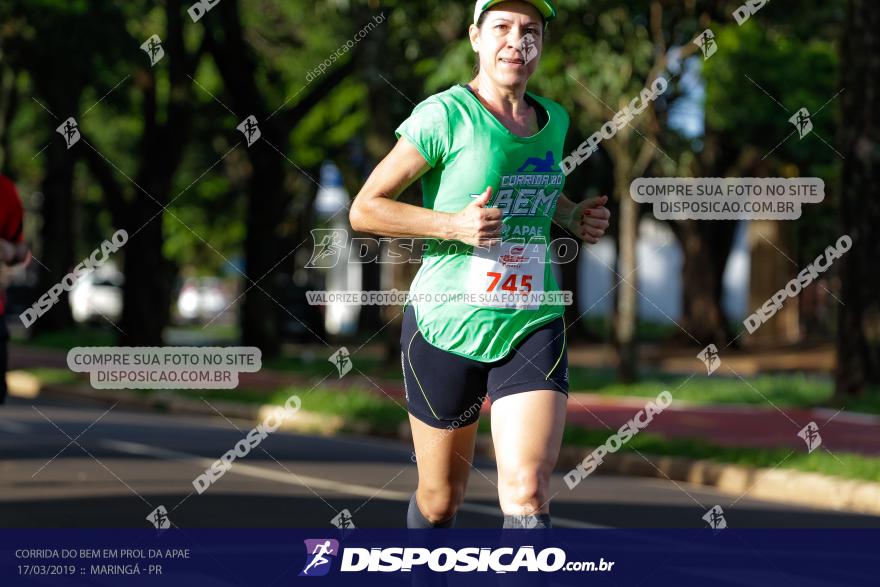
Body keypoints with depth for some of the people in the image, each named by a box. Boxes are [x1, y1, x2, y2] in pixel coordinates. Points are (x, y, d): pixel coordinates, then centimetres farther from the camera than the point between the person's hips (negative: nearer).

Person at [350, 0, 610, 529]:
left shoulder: (553, 120, 8)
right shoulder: (445, 116, -10)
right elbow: (365, 209, -8)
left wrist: (573, 216, 10)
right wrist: (454, 225, -20)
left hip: (534, 327, 3)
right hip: (447, 325, -3)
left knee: (528, 491, -17)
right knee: (441, 500, 10)